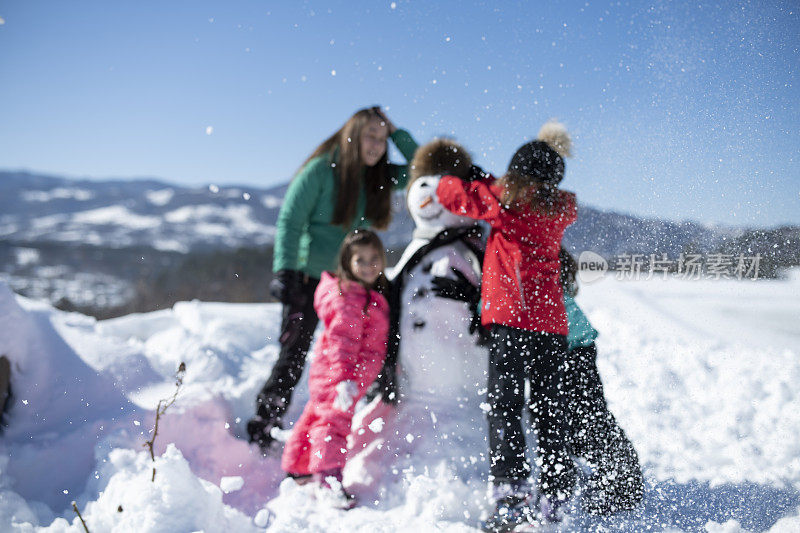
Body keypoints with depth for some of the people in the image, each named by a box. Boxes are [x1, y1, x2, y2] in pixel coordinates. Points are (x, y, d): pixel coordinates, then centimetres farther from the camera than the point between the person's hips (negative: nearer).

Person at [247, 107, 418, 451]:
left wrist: (398, 135, -3)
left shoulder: (379, 176, 5)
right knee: (293, 358, -1)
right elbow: (289, 221, -11)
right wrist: (285, 272, -20)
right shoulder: (321, 170, -10)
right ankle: (262, 431, 14)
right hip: (310, 277, -5)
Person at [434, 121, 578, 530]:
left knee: (504, 405, -3)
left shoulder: (506, 199, -3)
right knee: (548, 409, 11)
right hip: (553, 320, 6)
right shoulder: (562, 209, 12)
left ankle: (511, 497, -9)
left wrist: (439, 186, 20)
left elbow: (456, 192, -3)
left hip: (511, 318, -6)